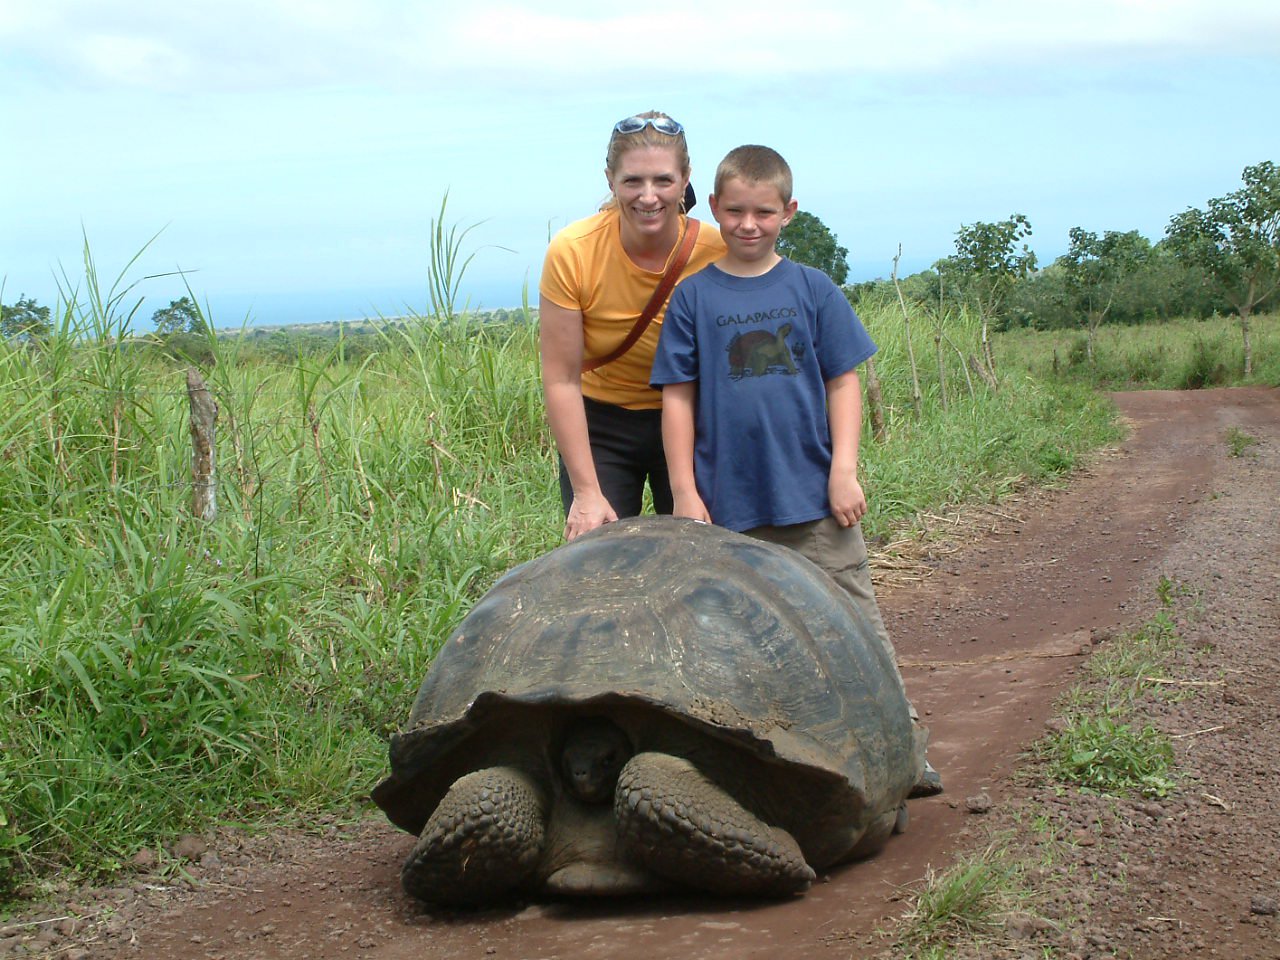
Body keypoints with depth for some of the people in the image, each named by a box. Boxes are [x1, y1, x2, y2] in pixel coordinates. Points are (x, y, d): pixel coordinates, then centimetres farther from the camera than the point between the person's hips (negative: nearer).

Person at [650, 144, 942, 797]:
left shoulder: (812, 289, 5)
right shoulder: (693, 297, 3)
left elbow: (844, 381, 6)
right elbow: (677, 397, 3)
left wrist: (844, 470, -3)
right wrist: (684, 490, -2)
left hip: (813, 496, 0)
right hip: (729, 504, 0)